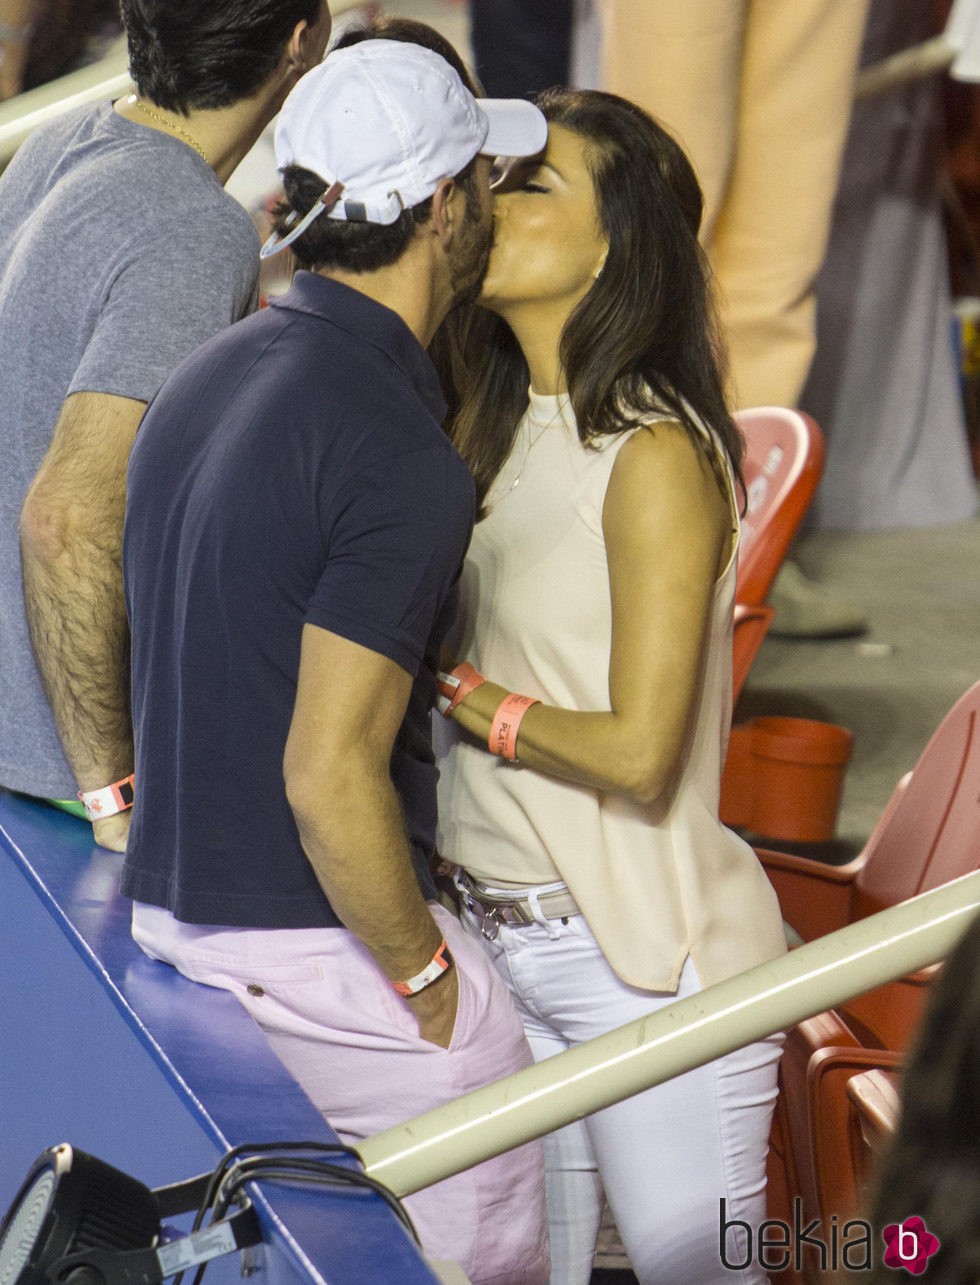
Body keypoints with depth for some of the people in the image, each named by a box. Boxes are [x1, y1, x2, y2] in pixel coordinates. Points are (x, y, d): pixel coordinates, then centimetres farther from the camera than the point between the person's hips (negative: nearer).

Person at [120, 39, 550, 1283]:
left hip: (171, 914, 9)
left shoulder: (203, 378, 6)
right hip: (328, 949, -9)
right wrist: (429, 983, -15)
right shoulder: (401, 454, -23)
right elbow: (330, 777, -26)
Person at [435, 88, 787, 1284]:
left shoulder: (657, 455, -17)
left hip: (645, 952, -7)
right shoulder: (490, 430, 7)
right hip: (497, 934, 7)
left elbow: (638, 750, -21)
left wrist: (458, 694, -11)